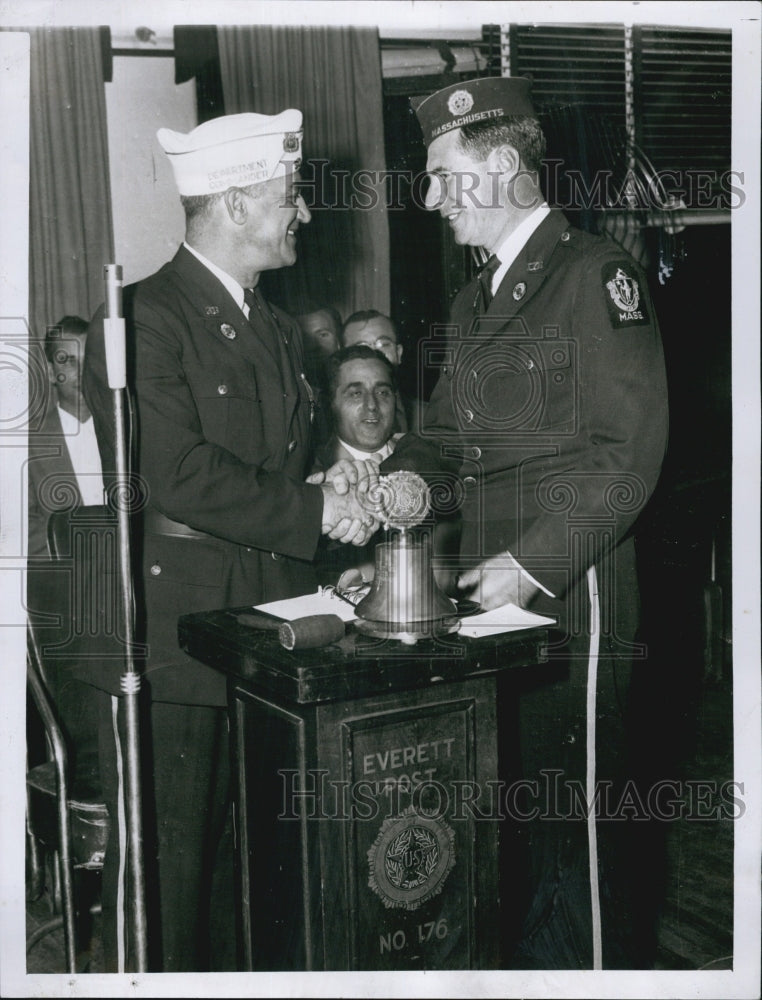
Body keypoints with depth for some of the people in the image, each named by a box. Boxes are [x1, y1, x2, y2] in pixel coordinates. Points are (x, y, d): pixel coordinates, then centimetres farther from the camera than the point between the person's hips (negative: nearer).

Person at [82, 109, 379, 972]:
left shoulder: (276, 329, 16)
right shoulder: (144, 318, -11)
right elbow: (177, 474, -20)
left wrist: (329, 484, -1)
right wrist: (314, 511, -17)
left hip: (267, 629, 8)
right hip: (174, 631, -7)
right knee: (166, 853, 3)